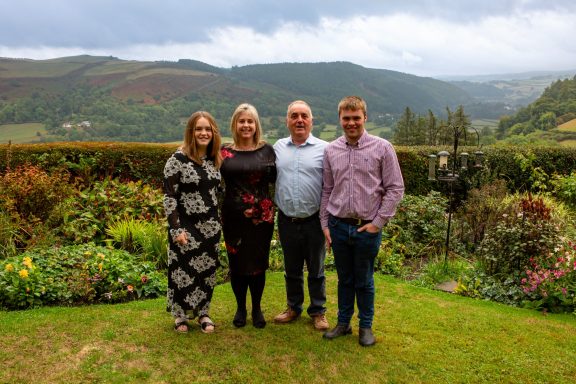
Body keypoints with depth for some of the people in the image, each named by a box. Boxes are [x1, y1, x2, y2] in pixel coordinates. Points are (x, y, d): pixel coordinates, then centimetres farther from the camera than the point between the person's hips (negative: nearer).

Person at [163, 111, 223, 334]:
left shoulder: (215, 159, 5)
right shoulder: (177, 159, -12)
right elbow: (169, 196, -14)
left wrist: (219, 222, 13)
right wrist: (176, 229, -18)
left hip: (211, 226, 5)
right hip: (186, 227, -5)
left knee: (208, 270, 12)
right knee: (183, 270, 6)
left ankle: (203, 313, 30)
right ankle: (180, 315, 26)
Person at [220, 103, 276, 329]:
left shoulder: (267, 150, 3)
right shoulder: (225, 152, 2)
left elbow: (275, 180, 5)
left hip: (262, 216, 0)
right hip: (234, 217, 0)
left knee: (258, 262, 8)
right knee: (237, 263, 8)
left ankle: (257, 308, 26)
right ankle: (240, 308, 27)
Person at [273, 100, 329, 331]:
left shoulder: (324, 149, -5)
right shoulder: (278, 148, 6)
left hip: (313, 221, -2)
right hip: (286, 221, 3)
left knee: (316, 270, 12)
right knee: (291, 270, 17)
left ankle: (318, 311, 29)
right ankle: (293, 307, 36)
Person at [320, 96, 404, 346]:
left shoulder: (382, 148, -6)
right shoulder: (331, 150, 3)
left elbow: (395, 188, -5)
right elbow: (327, 190, 10)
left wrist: (378, 222, -8)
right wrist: (325, 224, 6)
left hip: (367, 228, -2)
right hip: (338, 225, 3)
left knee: (364, 281, 11)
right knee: (344, 278, 16)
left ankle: (366, 326, 29)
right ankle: (343, 323, 32)